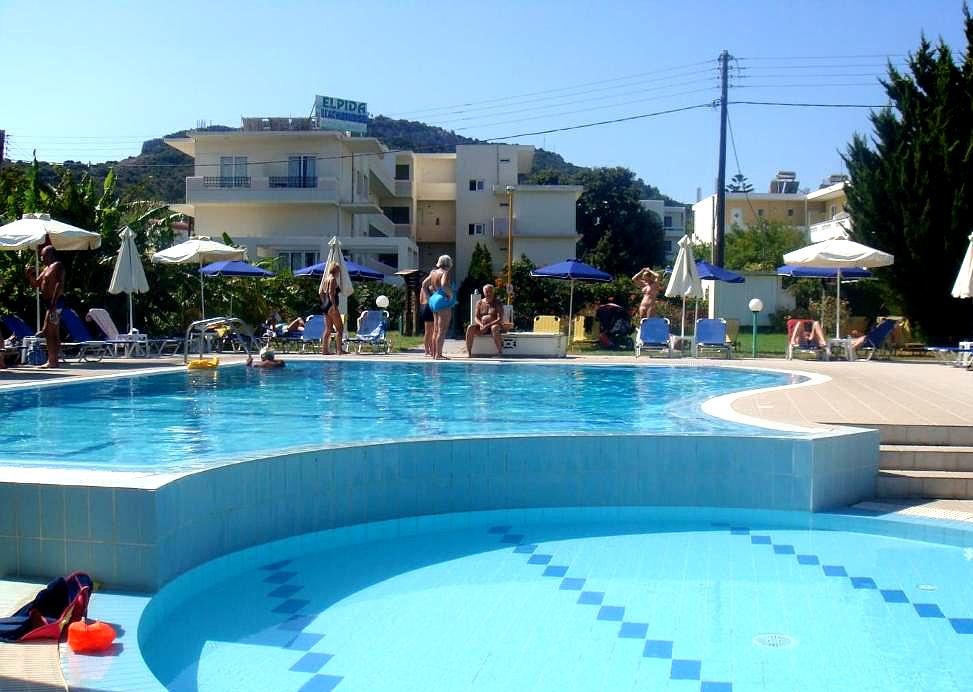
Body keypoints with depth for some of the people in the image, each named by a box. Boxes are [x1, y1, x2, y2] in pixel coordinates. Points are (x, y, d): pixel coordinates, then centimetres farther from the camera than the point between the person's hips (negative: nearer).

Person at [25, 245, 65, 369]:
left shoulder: (57, 266, -7)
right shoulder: (47, 268, 23)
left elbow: (59, 284, -20)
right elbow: (36, 284, 26)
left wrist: (53, 302, -26)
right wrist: (30, 275, 6)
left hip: (55, 302, -10)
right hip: (51, 304, 10)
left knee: (49, 332, -12)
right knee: (54, 333, 11)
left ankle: (52, 361, -13)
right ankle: (53, 360, 15)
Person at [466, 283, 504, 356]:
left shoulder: (497, 303, -3)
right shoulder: (480, 303, 9)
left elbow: (500, 319, -14)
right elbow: (476, 317, 3)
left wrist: (487, 325, -25)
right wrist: (481, 325, -20)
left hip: (495, 325, -3)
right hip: (482, 326, 3)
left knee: (494, 328, -40)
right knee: (470, 328, -26)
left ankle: (500, 351, -36)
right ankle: (468, 353, -28)